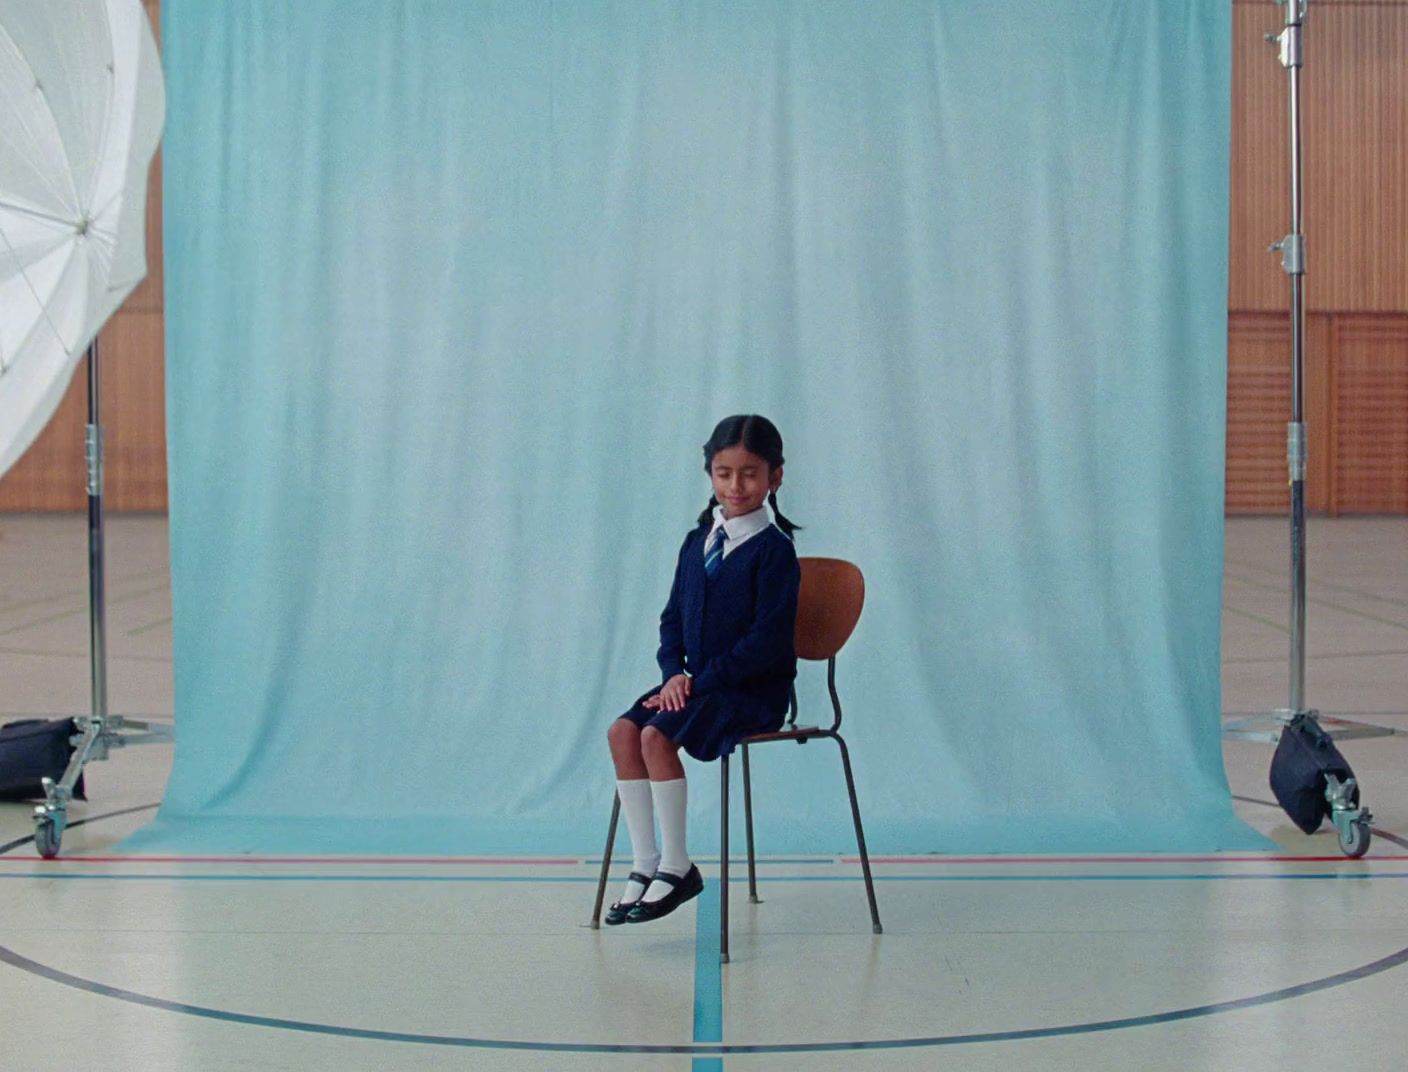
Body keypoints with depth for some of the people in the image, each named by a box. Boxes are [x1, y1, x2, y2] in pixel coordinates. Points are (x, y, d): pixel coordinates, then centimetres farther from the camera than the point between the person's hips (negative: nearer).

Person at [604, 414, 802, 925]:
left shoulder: (773, 549, -11)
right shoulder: (698, 542, 11)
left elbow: (767, 640, -17)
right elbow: (673, 617, 14)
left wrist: (703, 679, -18)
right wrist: (675, 672, -5)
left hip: (754, 690, -7)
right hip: (697, 681, 7)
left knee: (657, 735, -26)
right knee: (622, 730, -14)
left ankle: (676, 868, -14)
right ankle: (645, 864, -9)